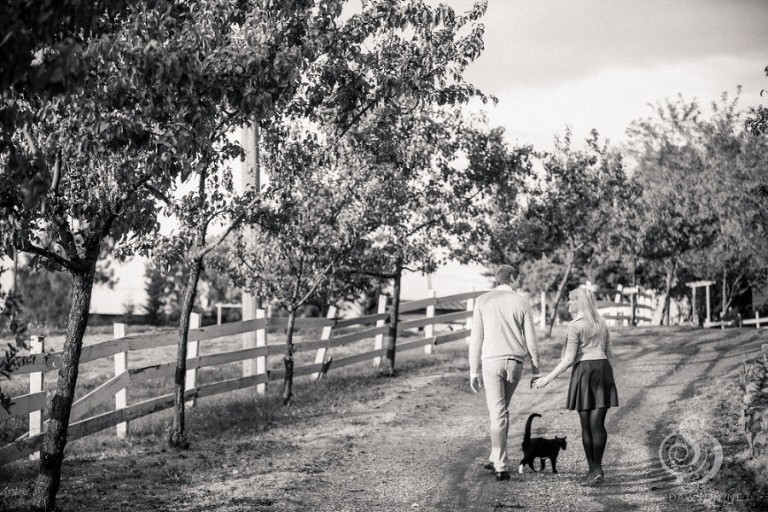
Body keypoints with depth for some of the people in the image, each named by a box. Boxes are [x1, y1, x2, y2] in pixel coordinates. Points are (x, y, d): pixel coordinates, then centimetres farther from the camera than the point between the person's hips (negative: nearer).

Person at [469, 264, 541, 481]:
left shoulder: (482, 301, 1)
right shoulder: (521, 302, 2)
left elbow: (476, 338, 0)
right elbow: (531, 339, 3)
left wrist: (473, 371, 4)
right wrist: (536, 370, 11)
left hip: (491, 361, -2)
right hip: (515, 362, 2)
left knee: (497, 413, -2)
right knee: (502, 409, 19)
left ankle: (501, 466, -8)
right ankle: (496, 459, 24)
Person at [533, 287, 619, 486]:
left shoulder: (575, 326, -6)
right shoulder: (601, 324, 14)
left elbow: (569, 359, -11)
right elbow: (609, 354, 17)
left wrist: (548, 378, -7)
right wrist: (610, 378, 26)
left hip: (584, 371, -5)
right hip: (603, 370, 5)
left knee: (586, 424, 4)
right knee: (598, 423, -1)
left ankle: (593, 468, 7)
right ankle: (597, 468, -11)